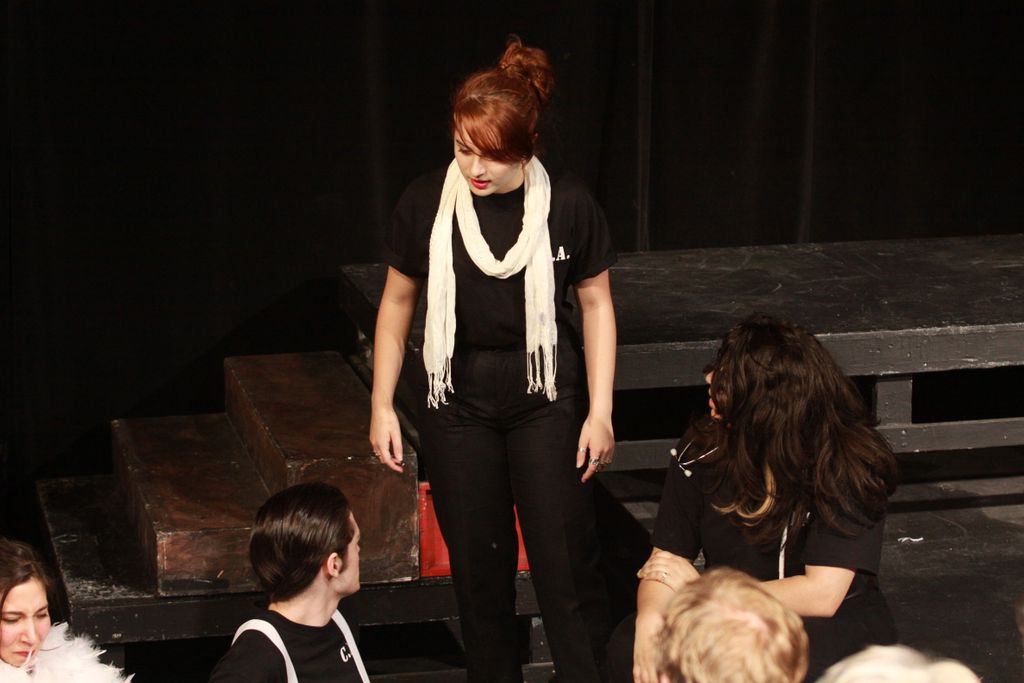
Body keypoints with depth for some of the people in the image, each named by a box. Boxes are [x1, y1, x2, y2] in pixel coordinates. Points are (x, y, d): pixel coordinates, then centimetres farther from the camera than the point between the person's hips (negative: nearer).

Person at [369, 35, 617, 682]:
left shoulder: (568, 205, -11)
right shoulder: (427, 203, -8)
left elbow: (597, 304, 0)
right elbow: (398, 301, 5)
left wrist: (600, 411, -2)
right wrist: (382, 405, 4)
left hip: (546, 395, -1)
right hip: (458, 397, 2)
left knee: (567, 562, -5)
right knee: (478, 563, 8)